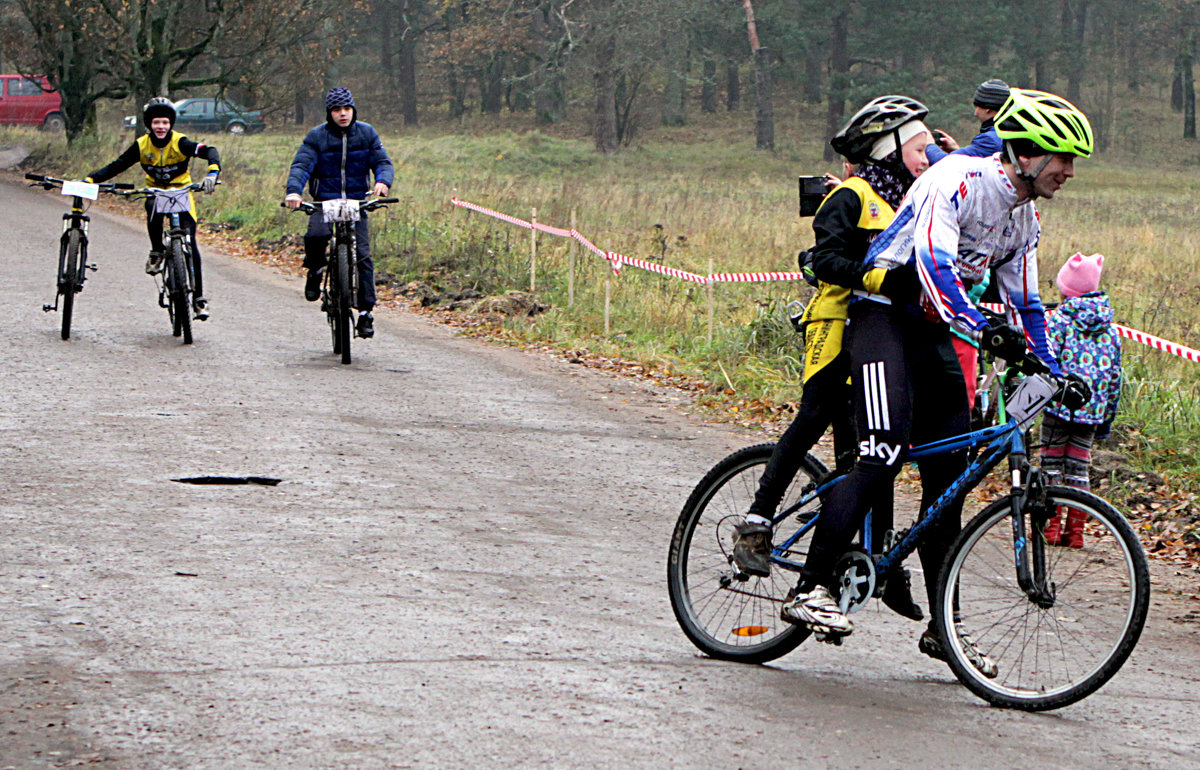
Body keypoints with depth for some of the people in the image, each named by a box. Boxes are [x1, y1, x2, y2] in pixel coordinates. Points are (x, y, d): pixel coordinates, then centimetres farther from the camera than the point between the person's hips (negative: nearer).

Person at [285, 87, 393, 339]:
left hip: (357, 202, 1)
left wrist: (383, 181, -23)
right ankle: (315, 270, 1)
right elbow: (301, 165, -11)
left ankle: (365, 312, -2)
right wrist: (294, 190, -31)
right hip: (324, 203, -1)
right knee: (315, 236, -31)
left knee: (362, 255, -10)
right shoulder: (316, 137, -2)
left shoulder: (367, 134, 4)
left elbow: (382, 161, 1)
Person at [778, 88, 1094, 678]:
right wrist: (983, 329, -41)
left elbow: (1025, 304, 18)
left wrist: (1054, 374, 10)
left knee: (950, 472, 3)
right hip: (882, 313, -8)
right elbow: (932, 263, -30)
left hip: (933, 334, 8)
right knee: (885, 453, -24)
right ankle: (810, 589, -22)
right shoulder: (957, 181, -16)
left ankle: (944, 625, 10)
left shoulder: (1025, 218, 11)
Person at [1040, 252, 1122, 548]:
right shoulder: (1109, 327, 10)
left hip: (1060, 402, -4)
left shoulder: (1059, 319, -5)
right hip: (1093, 408, 4)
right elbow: (1115, 373, 12)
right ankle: (1075, 530, 9)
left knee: (1052, 463, 6)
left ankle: (1051, 525, 6)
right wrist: (1108, 417, 18)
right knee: (1079, 467, 10)